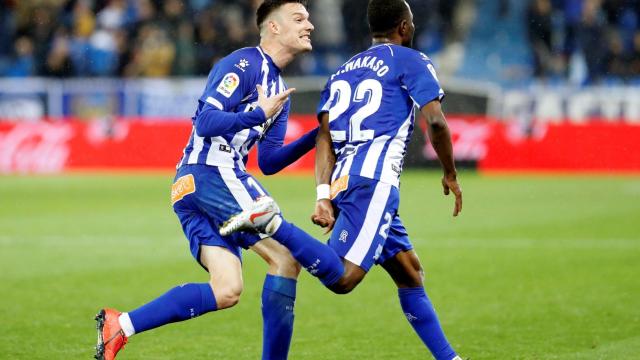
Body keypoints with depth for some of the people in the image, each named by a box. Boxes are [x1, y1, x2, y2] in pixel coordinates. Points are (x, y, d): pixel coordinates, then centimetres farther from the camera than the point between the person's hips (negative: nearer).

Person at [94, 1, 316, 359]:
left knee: (226, 292, 0)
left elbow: (268, 162, 20)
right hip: (213, 173, -10)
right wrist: (259, 115, -25)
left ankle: (119, 326, -3)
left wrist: (316, 136, 12)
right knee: (285, 259, -10)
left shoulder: (279, 90, 23)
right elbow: (207, 121, -17)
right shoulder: (243, 64, -6)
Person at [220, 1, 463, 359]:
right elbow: (436, 121, -4)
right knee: (342, 278, -21)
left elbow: (324, 136, 13)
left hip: (342, 182, 8)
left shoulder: (343, 71, 26)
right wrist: (451, 175, 10)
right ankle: (272, 222, -31)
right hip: (374, 181, -8)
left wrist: (324, 196, 4)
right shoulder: (411, 61, 7)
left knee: (411, 274, 17)